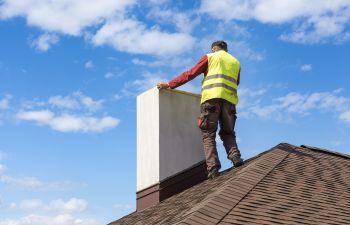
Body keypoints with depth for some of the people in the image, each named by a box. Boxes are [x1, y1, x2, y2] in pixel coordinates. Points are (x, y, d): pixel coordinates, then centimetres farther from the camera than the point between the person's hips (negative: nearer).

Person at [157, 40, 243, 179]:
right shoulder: (236, 62, 27)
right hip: (229, 100, 3)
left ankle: (213, 167, -20)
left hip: (211, 97, -3)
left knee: (208, 134, -4)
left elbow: (190, 74, 8)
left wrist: (170, 84, 9)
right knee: (228, 133, 14)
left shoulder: (210, 57, 15)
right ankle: (235, 156, -11)